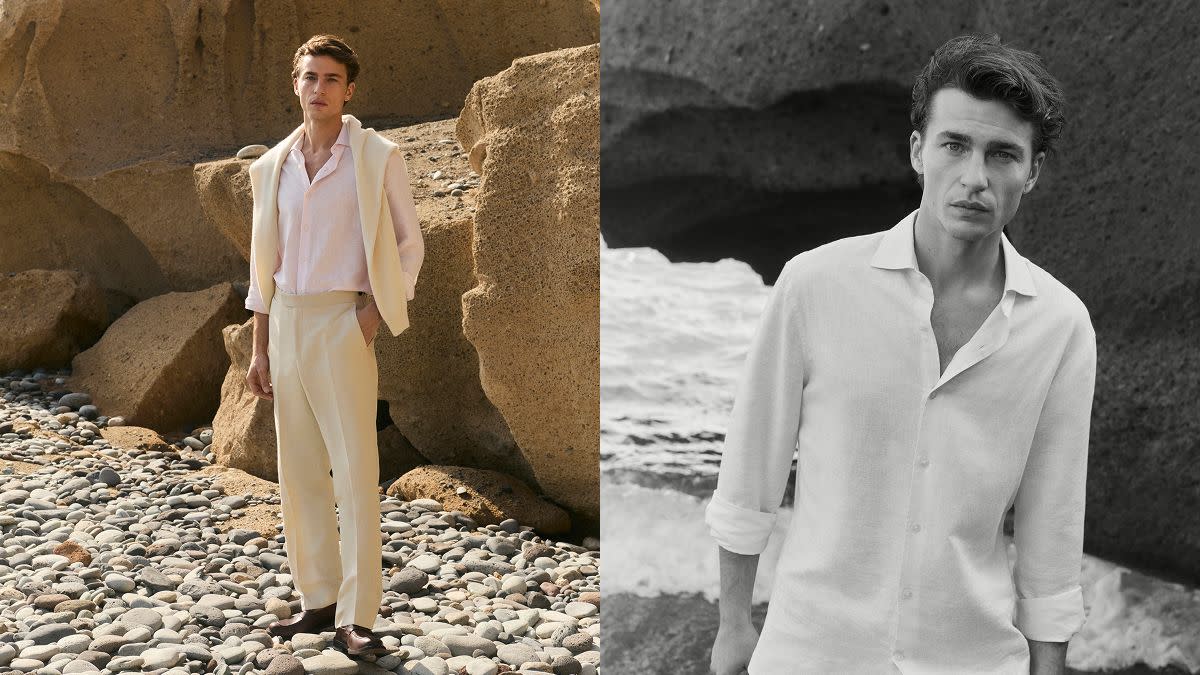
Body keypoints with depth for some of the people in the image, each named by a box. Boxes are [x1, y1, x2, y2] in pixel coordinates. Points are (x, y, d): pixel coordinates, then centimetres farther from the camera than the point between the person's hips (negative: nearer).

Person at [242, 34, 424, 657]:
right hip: (286, 324, 6)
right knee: (299, 471, 9)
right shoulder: (272, 166, 12)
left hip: (342, 323, -5)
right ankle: (318, 600, 19)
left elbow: (408, 243, 4)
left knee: (354, 472, -8)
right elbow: (265, 262, 15)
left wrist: (377, 309, -9)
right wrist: (260, 350, 12)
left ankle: (356, 619, -4)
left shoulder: (377, 158, -2)